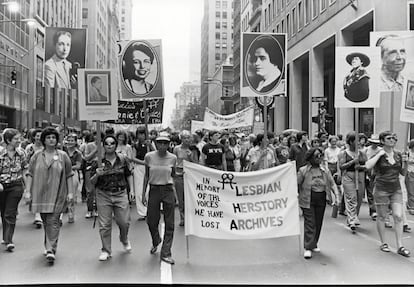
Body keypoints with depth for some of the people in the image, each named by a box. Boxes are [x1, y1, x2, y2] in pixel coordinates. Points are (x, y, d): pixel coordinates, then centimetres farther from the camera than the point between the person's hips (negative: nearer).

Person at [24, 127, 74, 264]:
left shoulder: (63, 156, 2)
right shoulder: (36, 156, 6)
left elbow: (69, 175, 4)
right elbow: (30, 175, 8)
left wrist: (70, 192, 0)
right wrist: (28, 191, 1)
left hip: (57, 195, -2)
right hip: (40, 195, 3)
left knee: (53, 221, -8)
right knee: (45, 221, 12)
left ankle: (51, 250, -8)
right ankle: (48, 245, 28)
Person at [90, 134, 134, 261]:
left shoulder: (123, 159, 0)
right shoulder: (98, 161, -4)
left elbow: (129, 175, 12)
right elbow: (92, 182, -1)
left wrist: (131, 190, 6)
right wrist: (97, 175, -21)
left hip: (120, 194, 1)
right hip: (103, 195, 0)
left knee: (124, 222, 3)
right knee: (104, 225, 3)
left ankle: (124, 240, 36)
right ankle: (106, 250, 20)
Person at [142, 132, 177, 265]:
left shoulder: (172, 158, -3)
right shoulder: (149, 156, -3)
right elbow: (146, 176, 5)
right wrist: (143, 194, 4)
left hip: (168, 190, 0)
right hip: (154, 190, 0)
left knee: (169, 224, 0)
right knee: (151, 221, 8)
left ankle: (165, 253, 12)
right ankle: (156, 242, 40)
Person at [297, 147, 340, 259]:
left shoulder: (325, 170, 4)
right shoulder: (303, 170, -7)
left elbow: (332, 183, 7)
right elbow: (296, 185, -1)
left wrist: (337, 195, -4)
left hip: (321, 200, 4)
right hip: (308, 201, -4)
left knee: (318, 223, 10)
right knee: (310, 223, -7)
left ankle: (314, 245, 25)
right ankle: (307, 248, -1)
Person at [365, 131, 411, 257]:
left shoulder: (398, 155, 7)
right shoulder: (378, 155, -7)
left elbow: (403, 173, 13)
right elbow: (367, 166, -26)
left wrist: (404, 162, -4)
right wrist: (379, 154, -22)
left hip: (396, 189, 4)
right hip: (381, 189, -4)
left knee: (398, 216, -2)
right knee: (381, 217, 6)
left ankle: (400, 247, 5)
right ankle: (383, 243, 21)